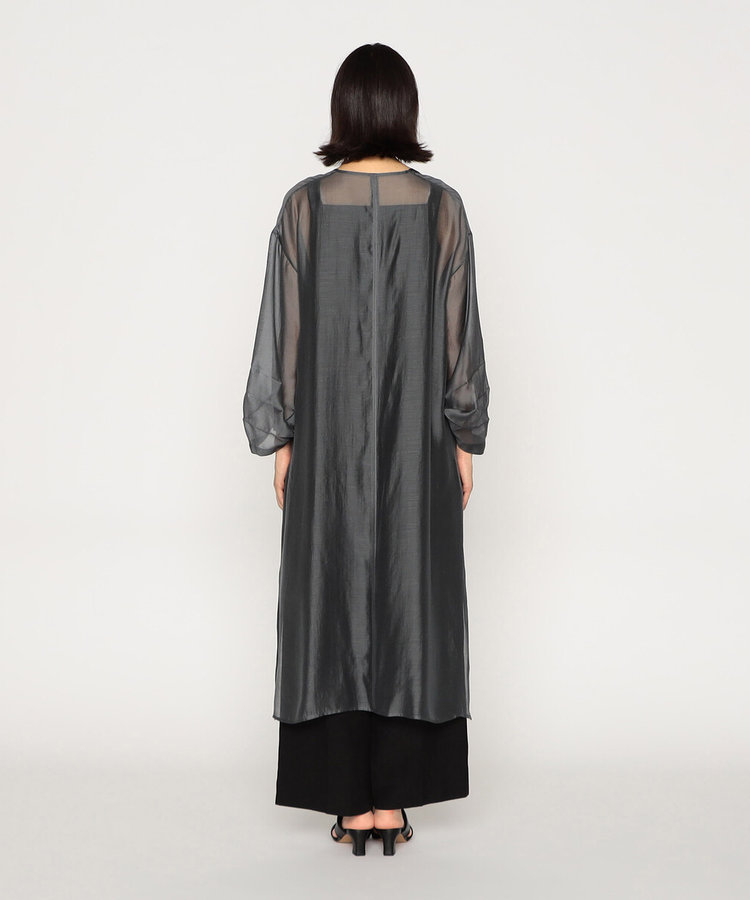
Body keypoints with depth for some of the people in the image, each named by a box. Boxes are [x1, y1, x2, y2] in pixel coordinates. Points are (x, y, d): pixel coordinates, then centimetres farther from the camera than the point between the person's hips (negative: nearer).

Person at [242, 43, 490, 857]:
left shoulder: (303, 205, -4)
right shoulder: (442, 206, -2)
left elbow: (283, 330, -3)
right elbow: (460, 331, -2)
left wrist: (281, 437, 4)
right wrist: (465, 437, 5)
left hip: (328, 436, 0)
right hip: (417, 437, 1)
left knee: (333, 601, 7)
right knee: (410, 602, 7)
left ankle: (351, 803, 12)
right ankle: (393, 799, 12)